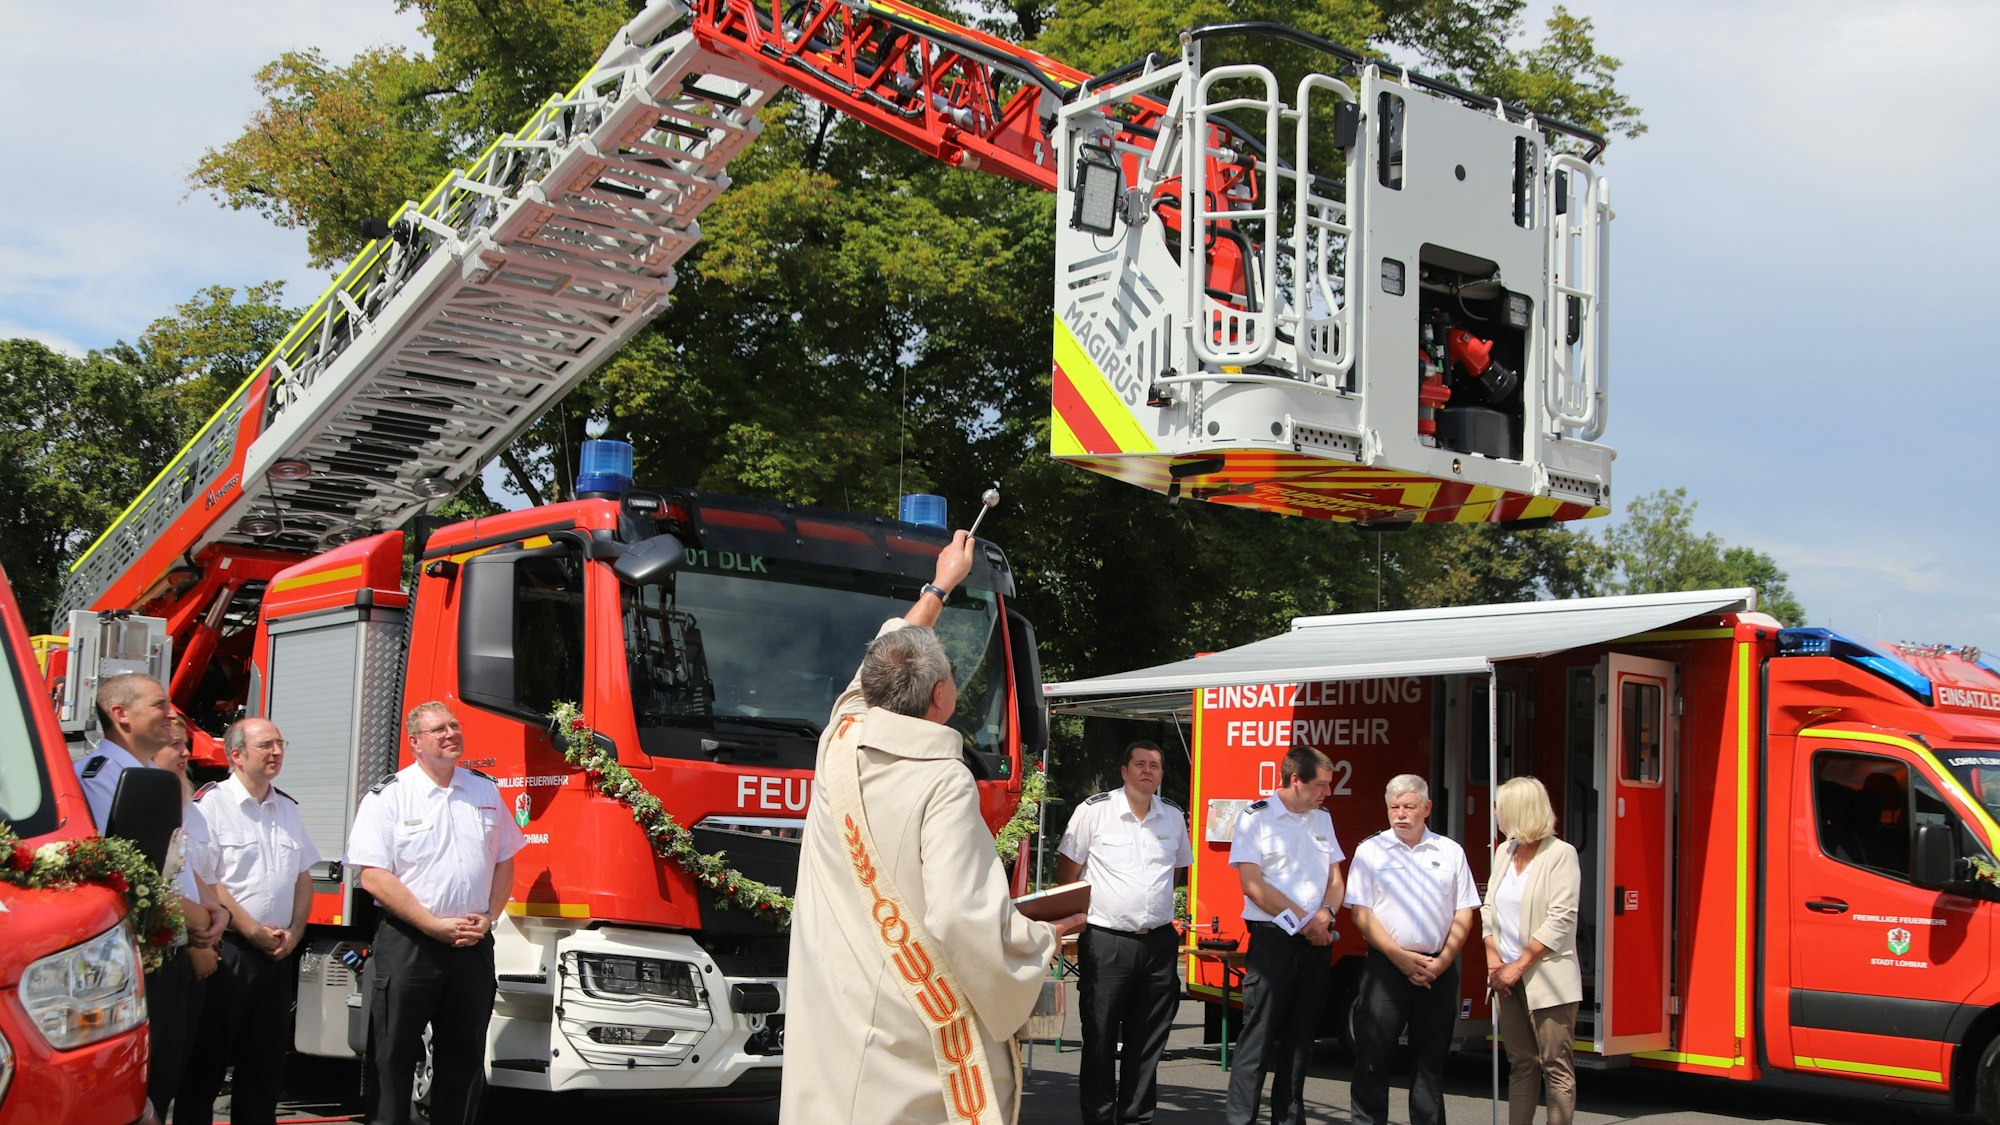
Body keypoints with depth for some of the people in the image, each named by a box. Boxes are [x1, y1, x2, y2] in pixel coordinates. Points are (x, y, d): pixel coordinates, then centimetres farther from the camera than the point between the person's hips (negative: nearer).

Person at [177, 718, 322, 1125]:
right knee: (205, 1062, -1)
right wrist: (253, 930, -14)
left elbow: (303, 878, 17)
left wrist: (294, 932, 2)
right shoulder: (212, 804, -7)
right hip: (225, 952, -6)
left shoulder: (287, 808, 14)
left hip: (277, 955, 7)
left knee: (265, 1066, 11)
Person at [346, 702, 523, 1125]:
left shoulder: (485, 790, 10)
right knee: (394, 1055, -1)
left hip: (473, 945, 4)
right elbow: (373, 875, -12)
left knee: (464, 1055, 10)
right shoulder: (389, 797, -5)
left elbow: (504, 861, 15)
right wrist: (434, 925, -16)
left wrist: (488, 917, -1)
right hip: (406, 943, -4)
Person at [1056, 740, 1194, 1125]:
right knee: (1100, 1038, 0)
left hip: (1159, 942, 4)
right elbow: (1067, 870, 1)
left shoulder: (1174, 816, 8)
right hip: (1107, 940, -4)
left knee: (1148, 1039, 8)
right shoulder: (1094, 811, -4)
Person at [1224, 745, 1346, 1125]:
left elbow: (1335, 878, 14)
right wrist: (1303, 919, -11)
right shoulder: (1255, 818, -5)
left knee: (1300, 1036, 10)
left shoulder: (1322, 819, 14)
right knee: (1259, 1033, -7)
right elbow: (1252, 884, -11)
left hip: (1316, 942, 6)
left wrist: (1325, 914, -7)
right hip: (1273, 937, -6)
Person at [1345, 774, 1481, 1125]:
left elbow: (1463, 914, 6)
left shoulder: (1450, 852, 8)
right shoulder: (1370, 851, 2)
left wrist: (1442, 961, -6)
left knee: (1431, 1058, 7)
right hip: (1386, 966, -2)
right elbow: (1360, 912, -4)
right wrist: (1400, 957, -11)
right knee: (1373, 1053, -3)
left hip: (1439, 971, 2)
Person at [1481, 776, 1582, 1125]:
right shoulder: (1504, 851, 13)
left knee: (1555, 1066, -5)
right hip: (1508, 977, 7)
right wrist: (1493, 956, 0)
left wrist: (1519, 966, -15)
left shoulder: (1560, 853, -9)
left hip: (1547, 976, -7)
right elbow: (1489, 907, 15)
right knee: (1521, 1064, 11)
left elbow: (1561, 920, -15)